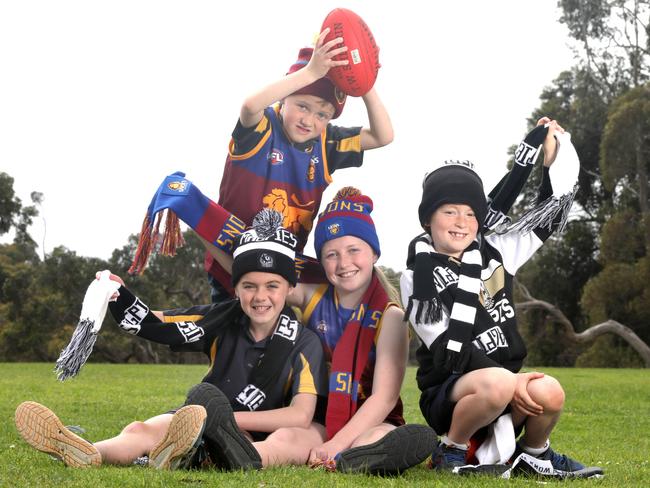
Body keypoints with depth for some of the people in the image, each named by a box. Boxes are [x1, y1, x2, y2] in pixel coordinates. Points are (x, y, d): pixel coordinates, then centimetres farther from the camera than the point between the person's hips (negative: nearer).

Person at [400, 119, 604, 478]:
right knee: (497, 384, -36)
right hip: (447, 394, -5)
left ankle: (534, 452, 4)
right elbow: (448, 350, -14)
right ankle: (452, 450, -10)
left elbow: (548, 217, 19)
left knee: (549, 393, -27)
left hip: (503, 392, 5)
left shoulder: (493, 253, 9)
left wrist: (553, 157, 10)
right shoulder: (418, 276, -6)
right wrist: (510, 379, -22)